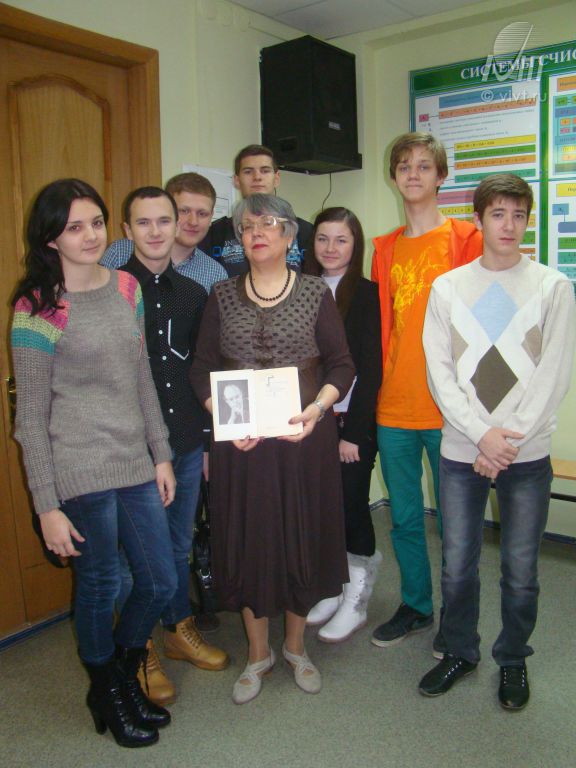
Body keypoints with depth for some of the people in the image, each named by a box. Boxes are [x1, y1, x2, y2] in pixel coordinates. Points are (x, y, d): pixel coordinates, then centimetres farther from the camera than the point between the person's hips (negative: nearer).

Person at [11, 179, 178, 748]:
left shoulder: (126, 287, 6)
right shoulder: (37, 310, -10)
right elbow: (31, 418, -8)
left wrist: (161, 454, 12)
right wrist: (47, 507, -9)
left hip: (135, 464, 6)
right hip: (81, 472, -6)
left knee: (161, 582, 13)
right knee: (99, 587, 10)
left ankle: (123, 675, 43)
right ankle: (108, 698, 38)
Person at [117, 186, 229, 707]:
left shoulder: (193, 293, 9)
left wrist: (208, 439, 12)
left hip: (187, 445, 5)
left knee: (179, 545, 18)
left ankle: (179, 630, 38)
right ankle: (140, 650, 26)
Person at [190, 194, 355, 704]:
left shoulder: (315, 294, 1)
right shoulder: (223, 296, 6)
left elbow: (342, 365, 0)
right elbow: (202, 368, 6)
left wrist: (318, 408, -17)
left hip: (304, 438, -1)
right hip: (239, 442, 1)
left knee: (303, 538, 9)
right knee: (247, 541, 9)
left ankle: (295, 645, 33)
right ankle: (258, 652, 30)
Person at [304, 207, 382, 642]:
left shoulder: (368, 294, -4)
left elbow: (370, 369, -9)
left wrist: (353, 433, -12)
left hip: (354, 422, -4)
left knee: (352, 505, 2)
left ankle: (356, 601, 19)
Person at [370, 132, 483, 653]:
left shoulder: (465, 238, -2)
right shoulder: (385, 249, 12)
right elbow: (382, 327, 12)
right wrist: (379, 386, 6)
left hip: (447, 408, -4)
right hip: (393, 407, 4)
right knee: (404, 516, 15)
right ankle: (416, 606, 34)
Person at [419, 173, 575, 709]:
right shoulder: (447, 288, 4)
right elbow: (440, 373, 0)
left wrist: (507, 442, -10)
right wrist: (482, 436, -11)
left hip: (528, 455, -1)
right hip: (460, 450, 1)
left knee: (521, 570, 9)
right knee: (456, 565, 10)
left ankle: (513, 659, 33)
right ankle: (460, 651, 33)